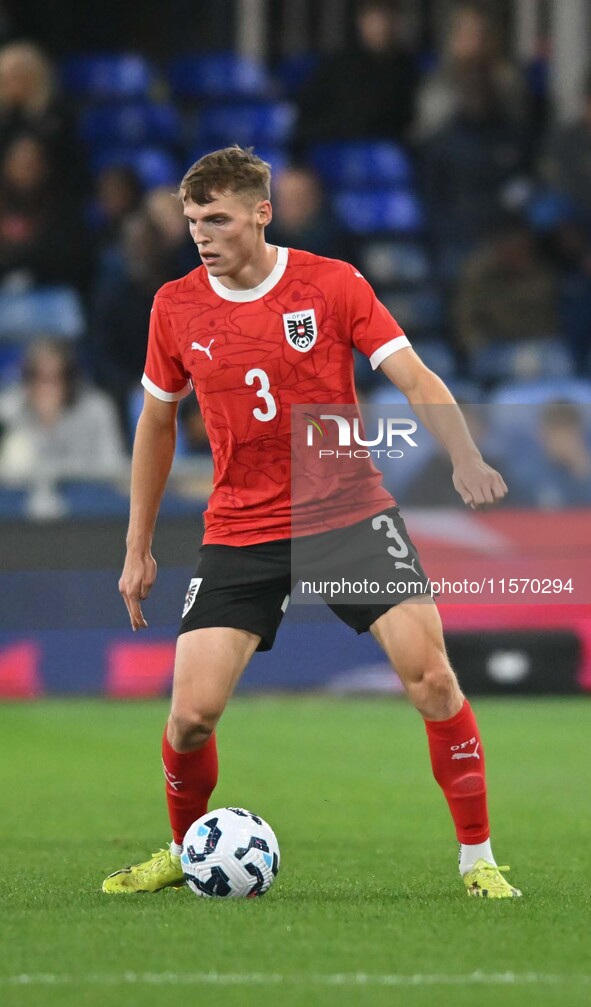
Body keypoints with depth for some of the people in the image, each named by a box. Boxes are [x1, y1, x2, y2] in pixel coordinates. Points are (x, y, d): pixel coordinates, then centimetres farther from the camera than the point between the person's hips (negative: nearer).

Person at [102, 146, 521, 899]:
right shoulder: (175, 307, 1)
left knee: (429, 673, -16)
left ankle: (478, 858, -3)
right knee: (192, 710, -10)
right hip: (239, 528, 1)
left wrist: (464, 457, -28)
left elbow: (416, 380, -9)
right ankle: (183, 851, 18)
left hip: (349, 512, -1)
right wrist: (138, 548, 14)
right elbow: (157, 421, 14)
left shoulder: (332, 285, -6)